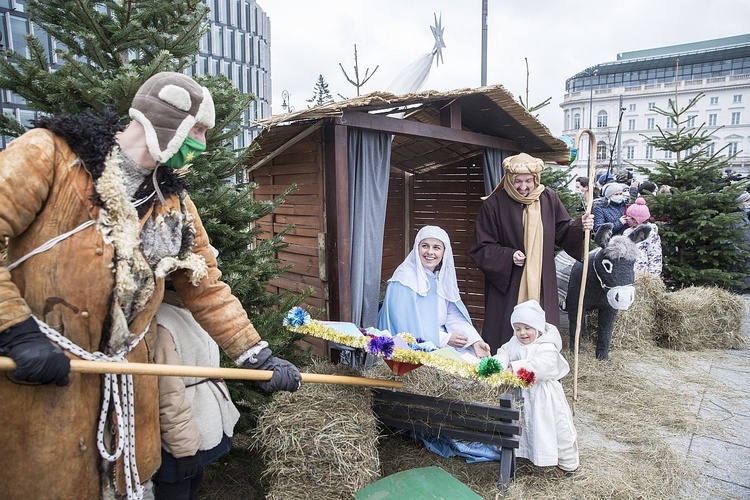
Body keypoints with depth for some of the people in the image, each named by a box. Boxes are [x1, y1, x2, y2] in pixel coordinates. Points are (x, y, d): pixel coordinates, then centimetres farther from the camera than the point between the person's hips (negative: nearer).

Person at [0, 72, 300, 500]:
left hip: (127, 383, 5)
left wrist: (259, 357, 1)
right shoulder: (50, 154, -8)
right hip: (35, 376, -4)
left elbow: (207, 289, 6)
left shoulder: (174, 204, 7)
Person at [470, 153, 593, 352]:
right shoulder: (494, 204, -7)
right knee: (506, 335, 1)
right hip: (506, 285, -3)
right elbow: (481, 248, -5)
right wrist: (508, 256, -18)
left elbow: (562, 231, 10)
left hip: (542, 284, 3)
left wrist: (580, 226, -10)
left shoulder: (548, 198, 3)